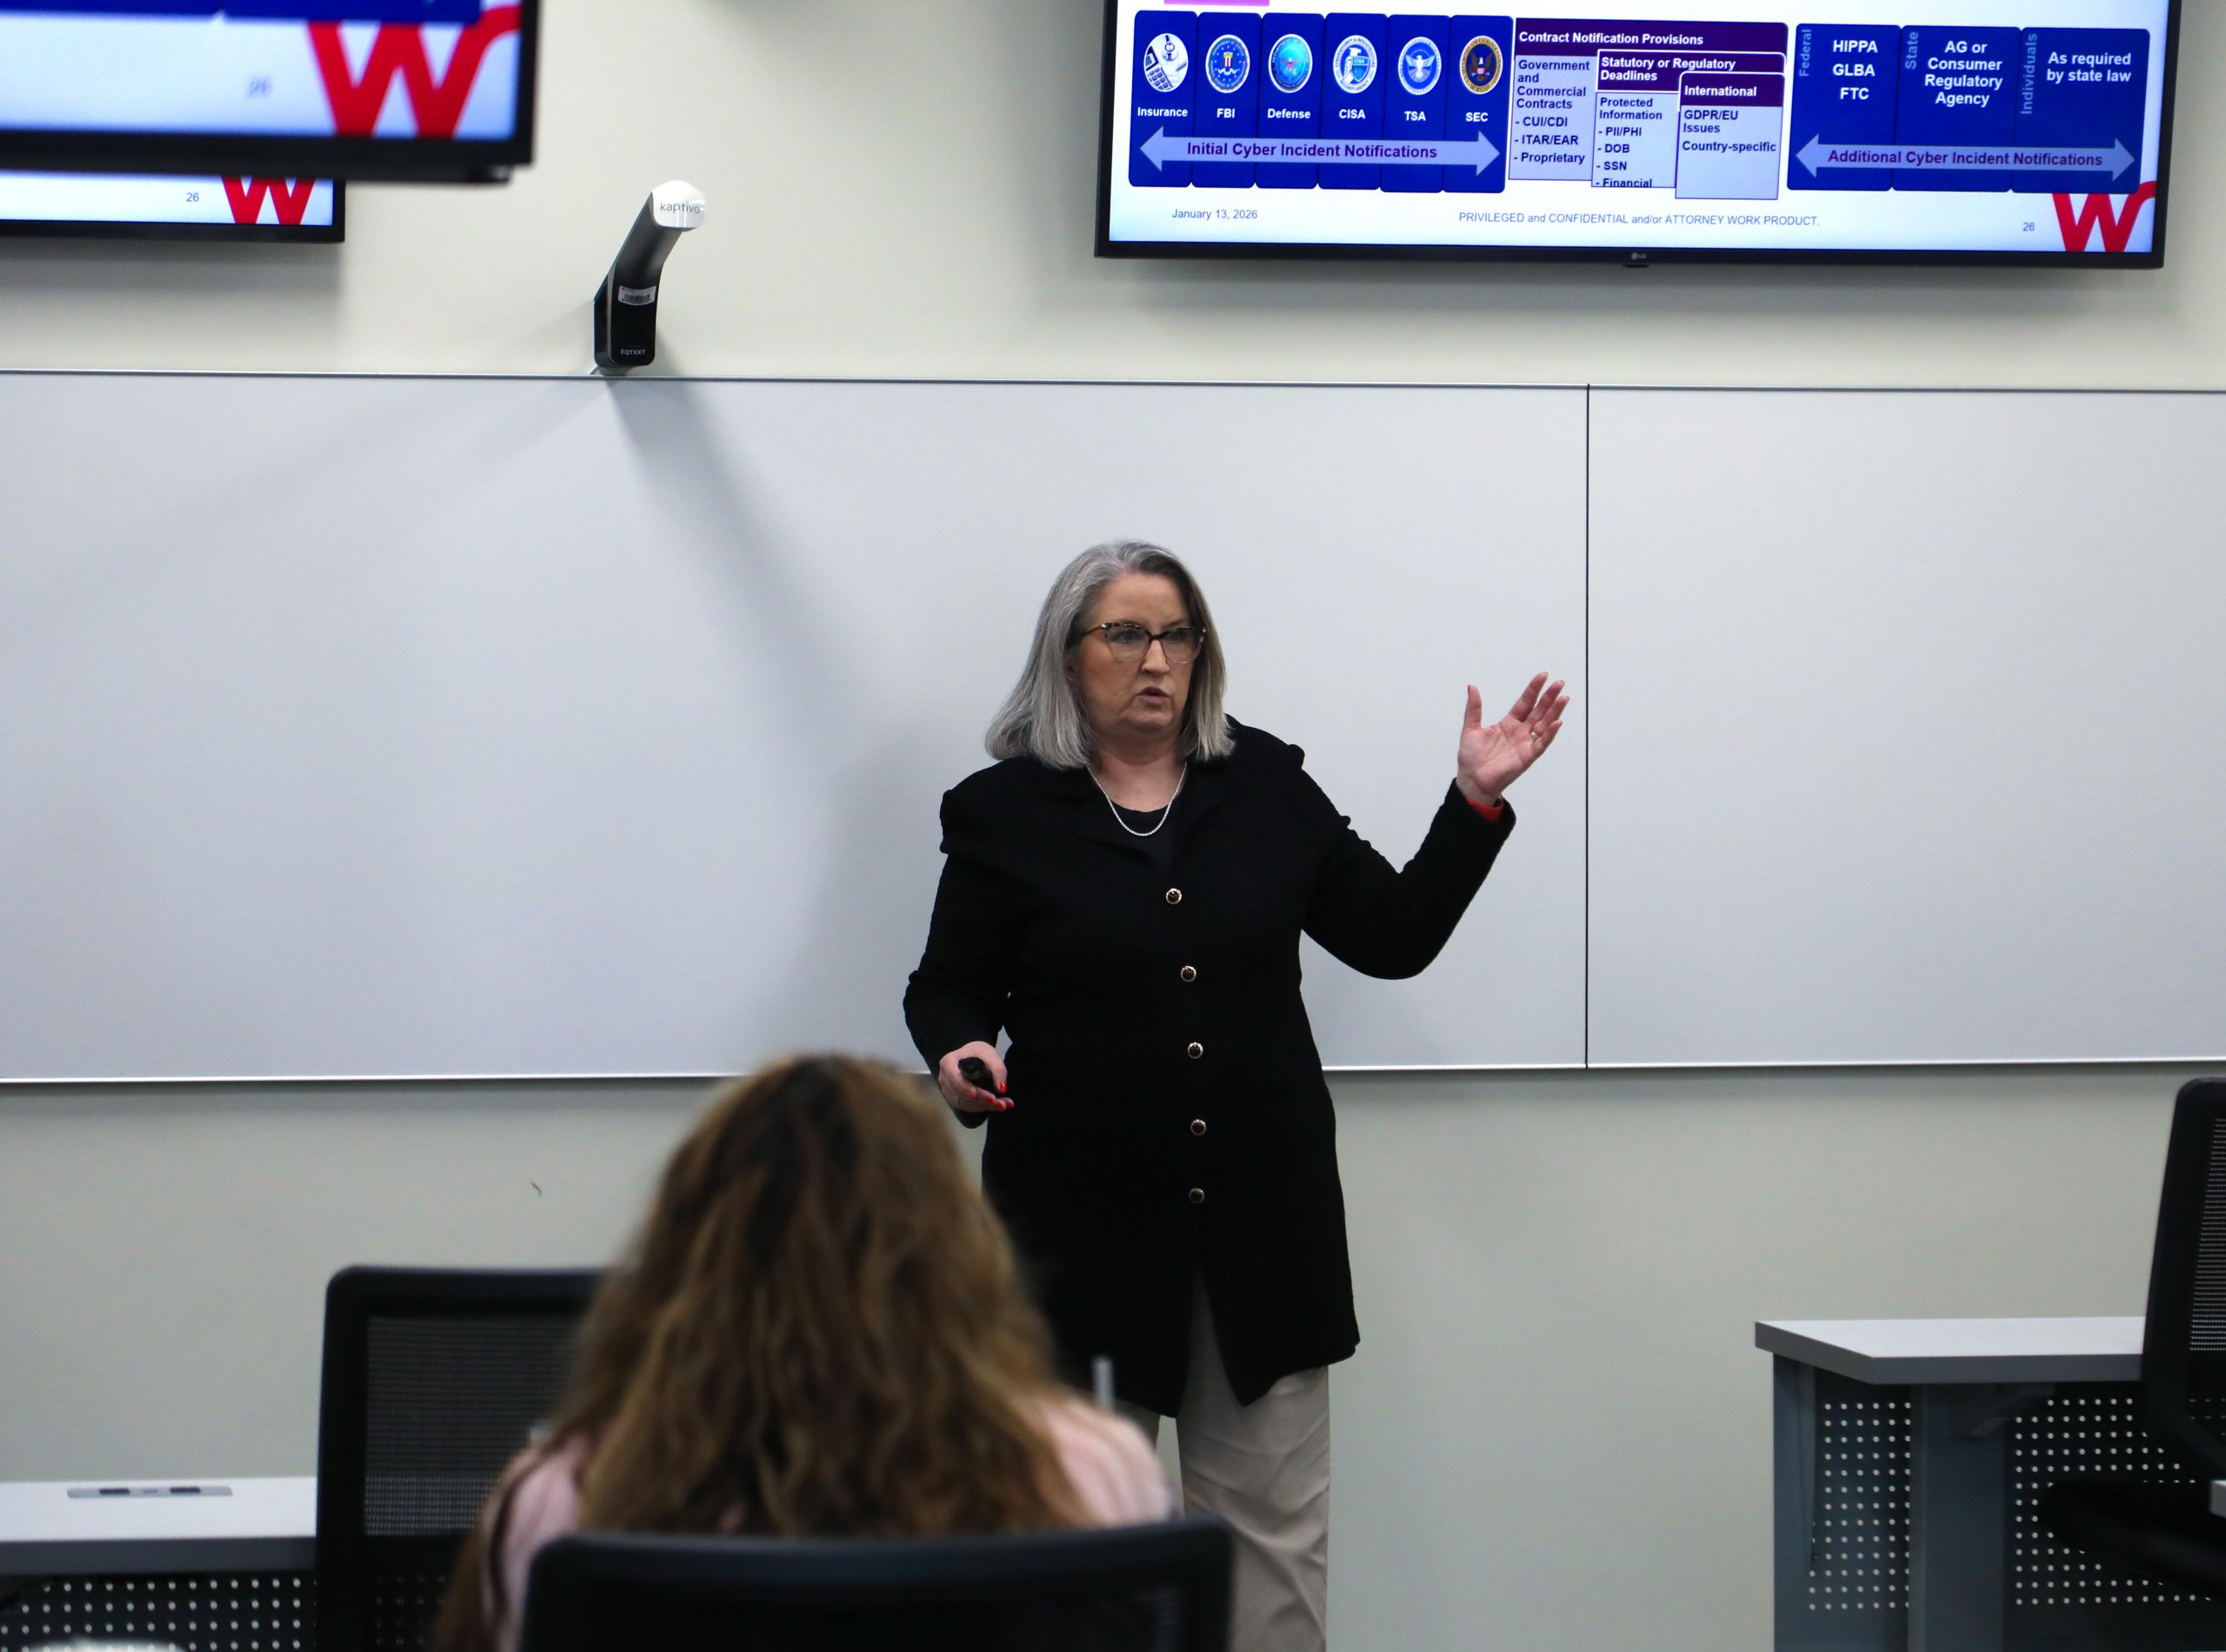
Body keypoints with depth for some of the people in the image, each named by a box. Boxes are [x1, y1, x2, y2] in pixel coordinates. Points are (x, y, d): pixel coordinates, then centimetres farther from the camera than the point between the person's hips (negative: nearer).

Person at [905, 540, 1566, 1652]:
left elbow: (1392, 933, 10)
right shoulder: (1004, 813, 2)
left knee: (1275, 1525, 3)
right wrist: (960, 1054, -17)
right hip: (1084, 1219, -2)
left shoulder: (1266, 786, 10)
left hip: (1261, 1214, 2)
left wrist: (1476, 801, 1)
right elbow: (947, 987, 6)